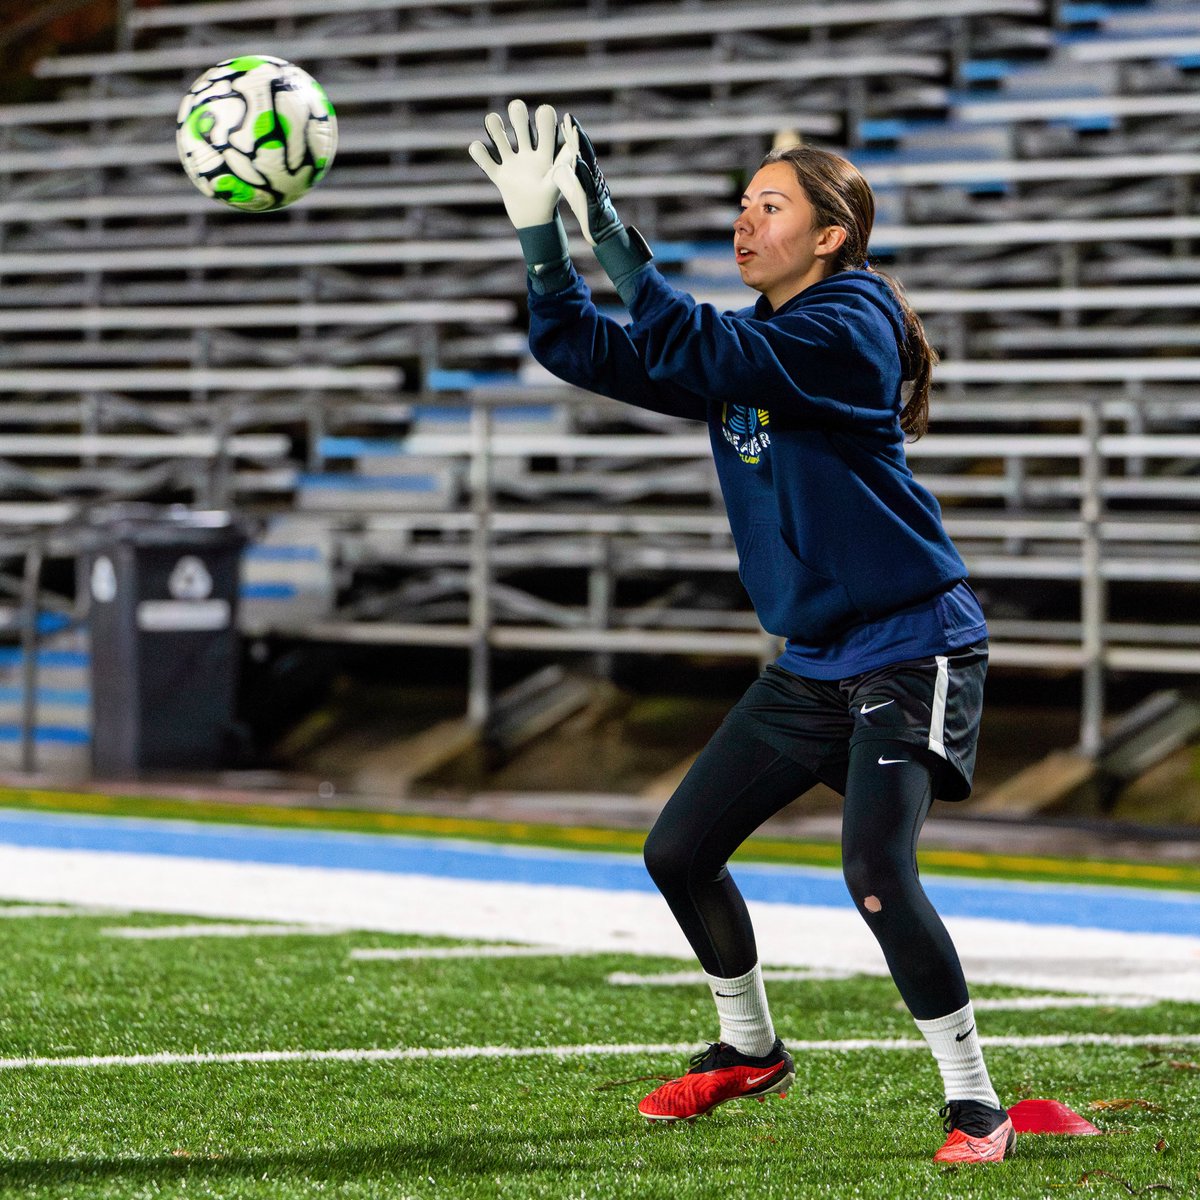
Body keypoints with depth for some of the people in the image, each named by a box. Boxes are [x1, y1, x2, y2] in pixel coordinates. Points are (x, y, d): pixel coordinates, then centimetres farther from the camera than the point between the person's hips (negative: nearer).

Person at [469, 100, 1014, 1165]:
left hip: (910, 651, -9)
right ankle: (750, 1049, 33)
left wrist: (611, 231, -31)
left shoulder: (849, 329, -16)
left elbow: (696, 355, -31)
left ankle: (976, 1106, -12)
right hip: (813, 664, 9)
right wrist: (539, 227, -6)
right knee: (679, 852, 10)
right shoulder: (745, 348, 9)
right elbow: (581, 349, 7)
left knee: (876, 872, -24)